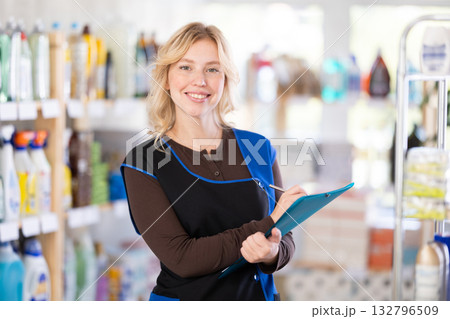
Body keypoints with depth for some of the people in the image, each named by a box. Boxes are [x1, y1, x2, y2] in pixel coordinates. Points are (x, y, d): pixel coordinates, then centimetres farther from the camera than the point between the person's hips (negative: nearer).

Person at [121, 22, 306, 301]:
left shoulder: (258, 148, -1)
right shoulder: (144, 162, -11)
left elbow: (284, 239, 2)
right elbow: (181, 257, -18)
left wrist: (273, 253, -21)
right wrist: (268, 224, -22)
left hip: (260, 297, 3)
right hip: (184, 299, -3)